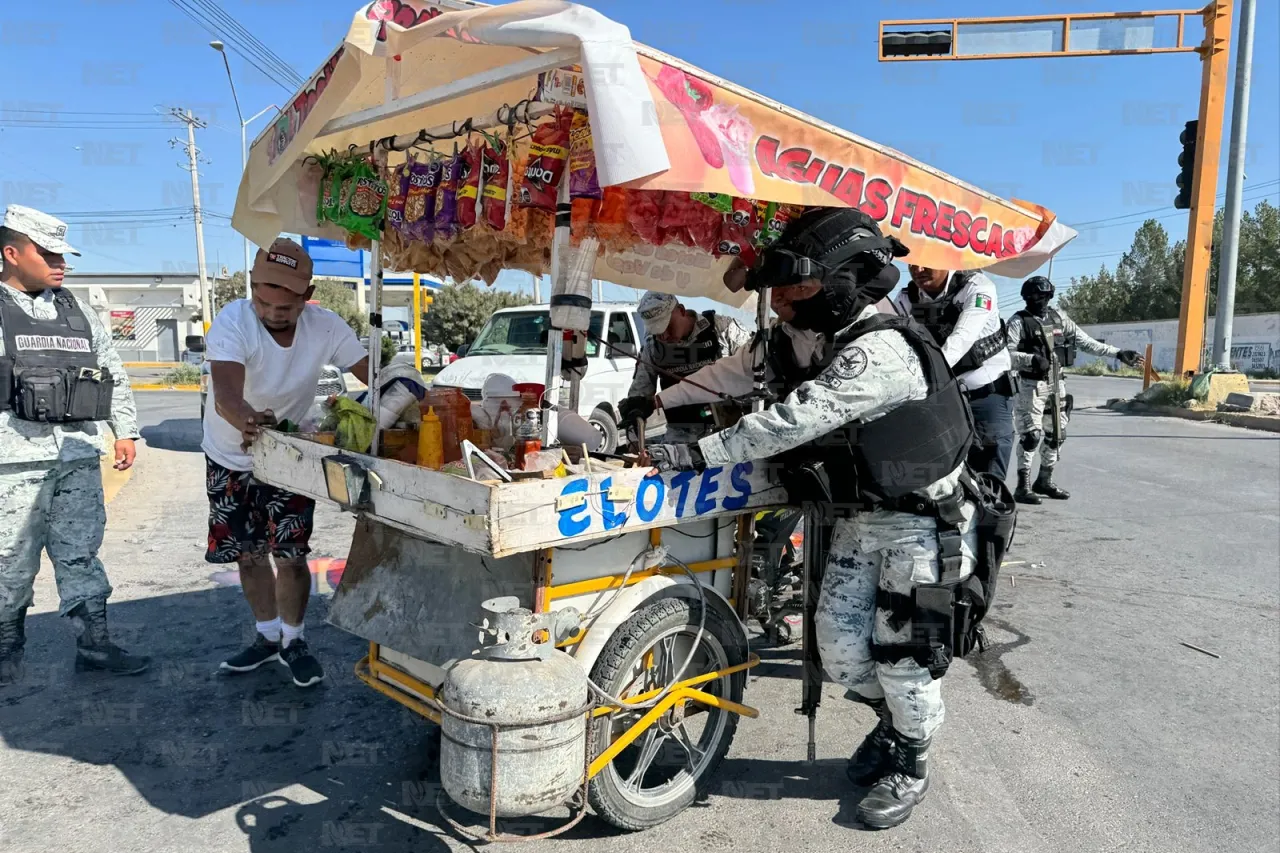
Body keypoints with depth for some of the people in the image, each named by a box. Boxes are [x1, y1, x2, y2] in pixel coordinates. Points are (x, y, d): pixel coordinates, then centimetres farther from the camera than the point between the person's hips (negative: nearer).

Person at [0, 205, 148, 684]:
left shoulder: (78, 312, 15)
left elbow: (114, 373, 19)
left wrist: (125, 432, 14)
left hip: (79, 456, 4)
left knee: (80, 555, 7)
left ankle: (94, 645, 13)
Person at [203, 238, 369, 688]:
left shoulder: (326, 327, -19)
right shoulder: (232, 322, -27)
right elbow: (226, 395, -42)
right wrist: (249, 422, -64)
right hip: (231, 457, 0)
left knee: (291, 554, -2)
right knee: (249, 552, 12)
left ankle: (292, 641, 19)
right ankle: (267, 636, 32)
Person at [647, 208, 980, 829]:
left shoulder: (879, 351, -28)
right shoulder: (805, 339, 0)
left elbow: (792, 421, -32)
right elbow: (737, 371, 9)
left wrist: (697, 454, -29)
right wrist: (658, 400, 3)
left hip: (920, 521, -7)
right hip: (857, 518, 8)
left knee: (900, 651, 3)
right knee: (839, 647, 8)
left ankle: (910, 763, 28)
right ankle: (893, 721, 37)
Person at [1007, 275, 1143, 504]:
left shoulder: (1059, 317, 10)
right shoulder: (1019, 321, -6)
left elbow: (1086, 342, 12)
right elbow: (1006, 354, -15)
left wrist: (1118, 353, 8)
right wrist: (1032, 359, -30)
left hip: (1057, 385, 7)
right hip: (1032, 386, -7)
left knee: (1057, 434, 12)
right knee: (1032, 435, -11)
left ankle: (1045, 480, 26)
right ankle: (1023, 486, -4)